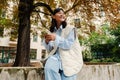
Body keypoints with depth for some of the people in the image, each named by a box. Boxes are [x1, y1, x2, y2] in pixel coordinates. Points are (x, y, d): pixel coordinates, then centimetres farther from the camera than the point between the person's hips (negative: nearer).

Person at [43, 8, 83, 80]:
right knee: (49, 67, -29)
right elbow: (50, 50, 13)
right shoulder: (52, 31, 12)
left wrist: (56, 38, -23)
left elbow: (69, 45, -12)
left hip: (69, 58, -1)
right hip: (57, 56, 2)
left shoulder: (71, 29, 1)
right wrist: (47, 42, -8)